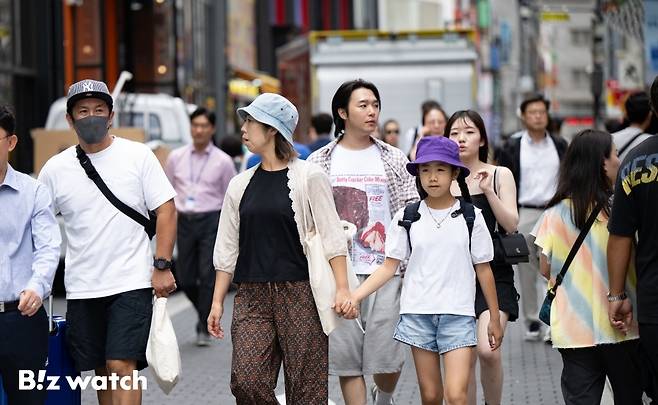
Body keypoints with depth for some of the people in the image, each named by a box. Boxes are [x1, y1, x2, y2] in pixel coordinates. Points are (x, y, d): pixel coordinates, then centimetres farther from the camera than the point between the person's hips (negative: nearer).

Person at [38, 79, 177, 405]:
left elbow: (165, 210, -1)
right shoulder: (55, 169, 5)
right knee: (102, 371, 10)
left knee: (122, 365, -12)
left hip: (131, 283, -3)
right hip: (81, 289, 3)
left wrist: (162, 266, -8)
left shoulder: (138, 156, -1)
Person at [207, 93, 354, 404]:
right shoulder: (240, 185, 13)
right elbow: (227, 248, 16)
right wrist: (217, 301, 12)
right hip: (252, 296, 4)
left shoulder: (308, 177, -1)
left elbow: (332, 237, -4)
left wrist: (342, 288, -13)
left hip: (300, 293, -4)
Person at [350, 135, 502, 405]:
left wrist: (494, 318, 8)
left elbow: (483, 269, 6)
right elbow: (390, 266, 0)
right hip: (418, 312, 2)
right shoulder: (406, 218, 3)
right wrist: (355, 296, -12)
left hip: (458, 314, -1)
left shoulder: (470, 217, 0)